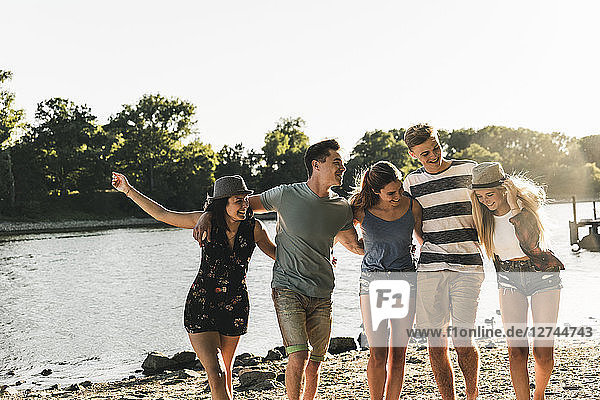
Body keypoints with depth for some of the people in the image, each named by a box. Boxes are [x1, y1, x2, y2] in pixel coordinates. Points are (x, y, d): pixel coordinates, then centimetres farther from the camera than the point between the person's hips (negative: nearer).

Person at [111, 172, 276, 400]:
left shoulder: (253, 227, -6)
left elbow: (274, 252, 11)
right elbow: (162, 214, -5)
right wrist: (129, 191, -4)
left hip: (235, 308, 2)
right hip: (201, 306, -2)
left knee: (225, 372, 17)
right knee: (216, 376, -13)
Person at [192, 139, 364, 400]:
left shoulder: (341, 208, 6)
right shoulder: (286, 195, -6)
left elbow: (355, 245, 18)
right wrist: (206, 216, -8)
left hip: (322, 297, 4)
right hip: (287, 289, -4)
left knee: (314, 363, 7)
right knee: (299, 355, -16)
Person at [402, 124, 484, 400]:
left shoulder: (469, 170, 5)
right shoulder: (411, 182, 10)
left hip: (467, 266, -2)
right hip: (429, 267, 2)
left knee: (461, 340, -9)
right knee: (435, 339, 2)